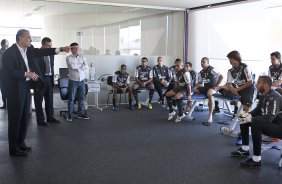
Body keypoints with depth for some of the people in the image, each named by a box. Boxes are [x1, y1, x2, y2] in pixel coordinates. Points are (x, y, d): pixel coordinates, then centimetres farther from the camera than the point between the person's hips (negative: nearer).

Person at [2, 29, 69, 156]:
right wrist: (26, 74, -20)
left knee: (24, 118, 15)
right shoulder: (9, 53, -15)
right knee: (15, 120, 1)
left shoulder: (28, 50, 7)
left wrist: (60, 49, -7)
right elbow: (8, 72, -20)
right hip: (16, 90, -8)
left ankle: (21, 143, 29)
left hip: (26, 88, 8)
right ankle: (14, 149, 11)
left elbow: (40, 52, 1)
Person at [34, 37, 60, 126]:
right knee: (39, 101, 5)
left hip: (49, 79, 6)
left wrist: (52, 78, 13)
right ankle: (40, 119, 13)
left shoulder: (51, 54, 9)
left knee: (49, 100, 13)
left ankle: (50, 117, 25)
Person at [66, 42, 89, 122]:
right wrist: (81, 65, -6)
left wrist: (76, 66, -12)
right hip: (73, 81, -3)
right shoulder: (69, 58, -2)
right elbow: (72, 66, -19)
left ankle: (81, 114, 20)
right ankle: (70, 115, 11)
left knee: (81, 98, 10)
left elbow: (86, 67, -4)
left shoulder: (82, 57, 8)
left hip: (82, 80, 3)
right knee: (71, 99, 2)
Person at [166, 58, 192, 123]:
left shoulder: (185, 73, -22)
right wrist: (174, 91, 10)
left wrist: (189, 95, -20)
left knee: (177, 96, -33)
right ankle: (171, 111, 10)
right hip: (179, 87, 8)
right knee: (167, 94, -5)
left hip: (186, 89, -8)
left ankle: (181, 114, -15)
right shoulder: (177, 72, 3)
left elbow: (188, 84, -21)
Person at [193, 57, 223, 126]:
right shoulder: (201, 72, 9)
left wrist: (216, 86, -18)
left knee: (209, 93, -40)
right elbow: (199, 82, 16)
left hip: (212, 87, -8)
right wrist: (196, 87, -4)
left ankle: (210, 117, -39)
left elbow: (221, 76, -19)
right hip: (205, 87, 8)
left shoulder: (211, 69, -13)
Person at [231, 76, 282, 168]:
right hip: (269, 123, 10)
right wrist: (248, 114, -7)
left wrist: (250, 119, -28)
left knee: (255, 124, -35)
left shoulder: (274, 98, -26)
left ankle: (256, 160, -25)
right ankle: (245, 149, 14)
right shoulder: (264, 96, 3)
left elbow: (268, 118, -35)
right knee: (244, 119, 8)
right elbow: (257, 111, 12)